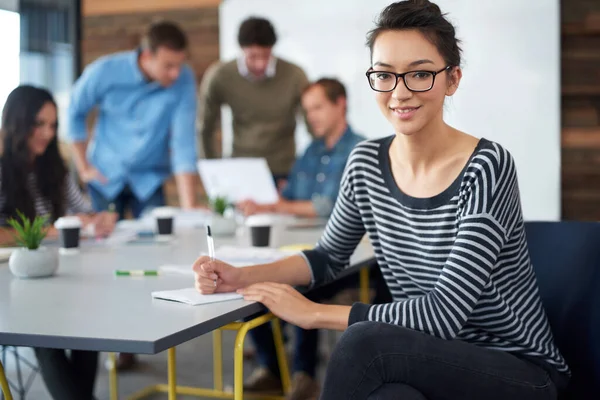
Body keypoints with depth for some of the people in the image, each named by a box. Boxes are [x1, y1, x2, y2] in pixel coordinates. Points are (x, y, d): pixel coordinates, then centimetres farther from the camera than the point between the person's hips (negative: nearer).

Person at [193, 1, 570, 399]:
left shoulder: (487, 167, -19)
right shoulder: (366, 163, -1)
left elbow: (444, 312, -24)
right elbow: (329, 256, 15)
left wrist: (313, 313, -20)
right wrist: (243, 277, -1)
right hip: (428, 367, 3)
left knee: (363, 341, -30)